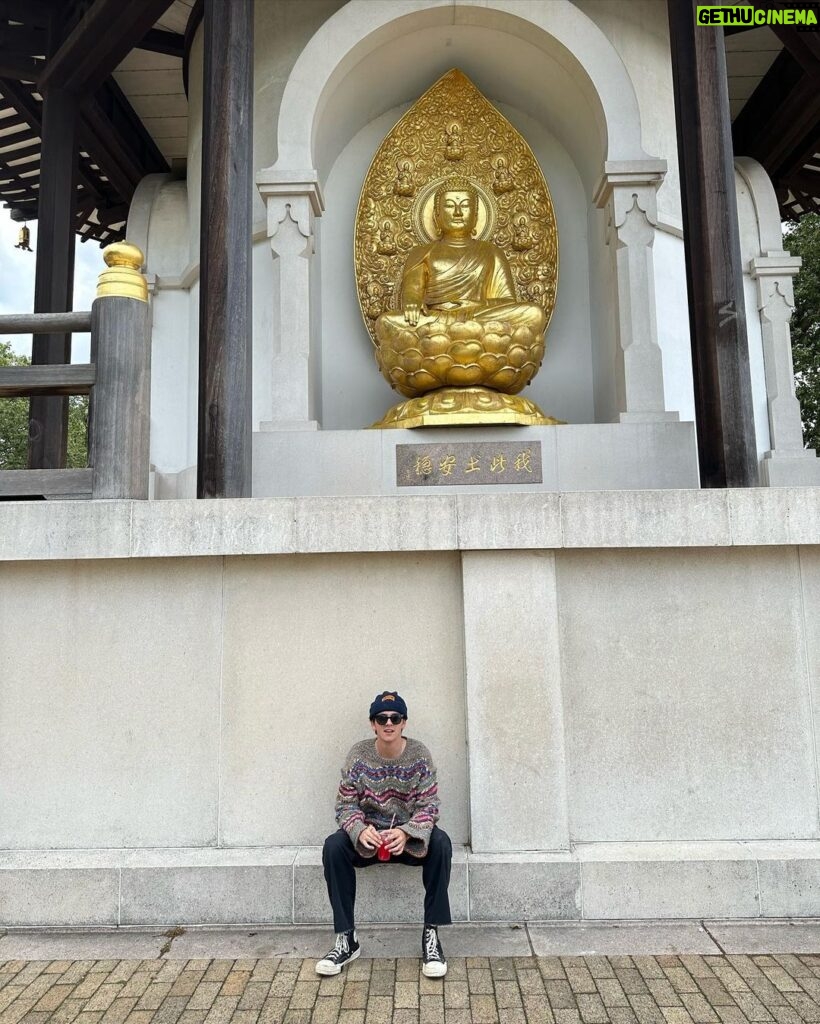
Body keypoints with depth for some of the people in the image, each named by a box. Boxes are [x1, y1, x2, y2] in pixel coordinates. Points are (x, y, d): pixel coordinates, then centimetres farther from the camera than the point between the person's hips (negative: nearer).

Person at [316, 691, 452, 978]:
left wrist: (406, 833, -31)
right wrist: (360, 830, -29)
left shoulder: (419, 755, -10)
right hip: (367, 836, 1)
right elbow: (345, 805, -7)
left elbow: (429, 805, -12)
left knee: (441, 843, -31)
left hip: (411, 836, -1)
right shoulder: (358, 755, -8)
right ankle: (346, 938, -16)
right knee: (333, 846, -27)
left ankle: (431, 933, -18)